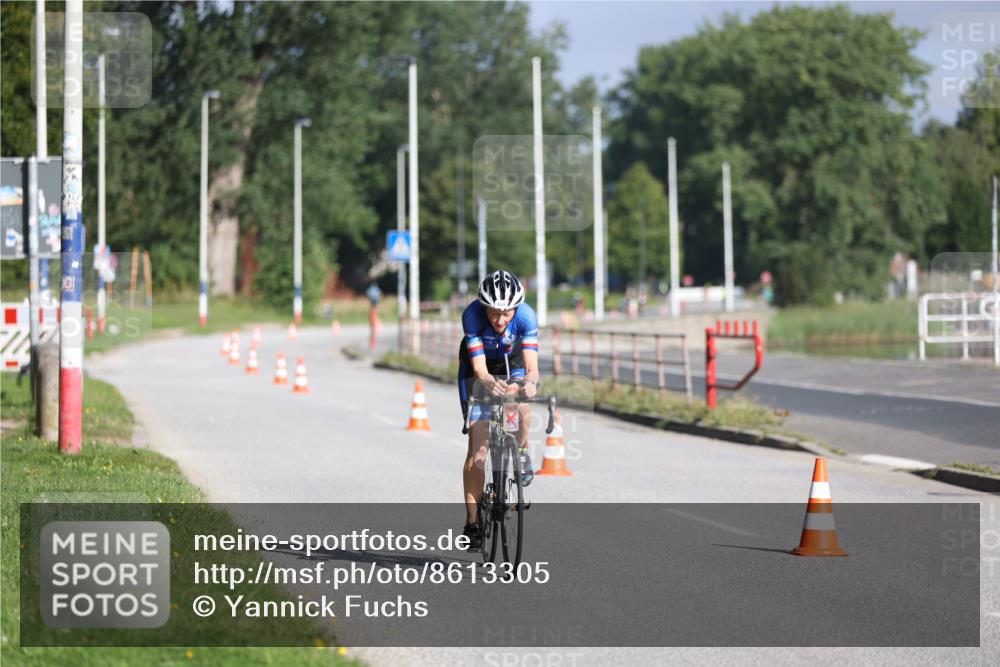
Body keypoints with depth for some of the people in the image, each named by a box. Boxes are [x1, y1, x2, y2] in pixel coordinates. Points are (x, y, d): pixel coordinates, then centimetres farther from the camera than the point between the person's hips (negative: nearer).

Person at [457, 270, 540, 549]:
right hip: (479, 370, -1)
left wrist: (530, 381, -61)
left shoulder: (526, 316, -31)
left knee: (522, 409, -32)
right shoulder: (472, 315, -34)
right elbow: (479, 369, -37)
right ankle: (472, 522, -4)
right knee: (477, 449, -10)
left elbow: (531, 365, -38)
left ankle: (521, 453, 1)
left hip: (512, 364, 1)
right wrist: (489, 383, -59)